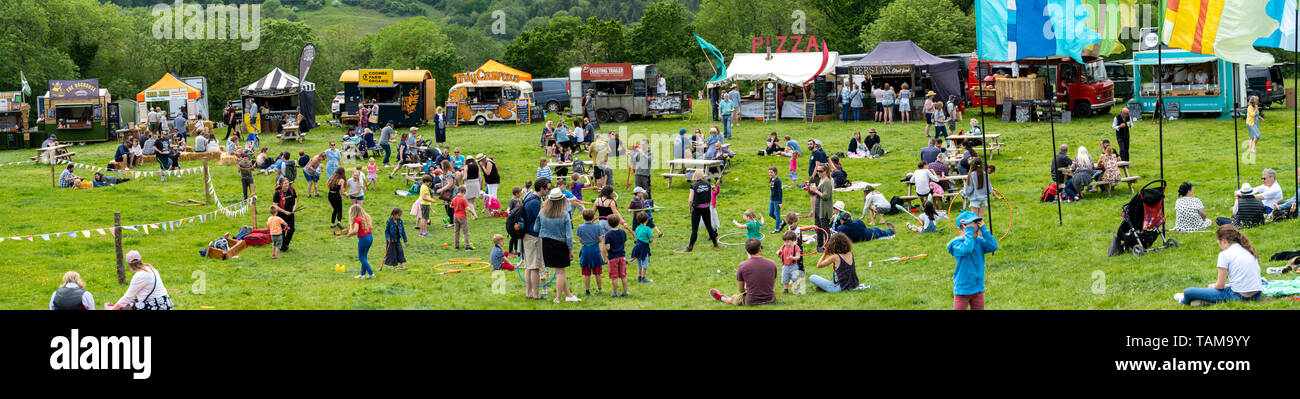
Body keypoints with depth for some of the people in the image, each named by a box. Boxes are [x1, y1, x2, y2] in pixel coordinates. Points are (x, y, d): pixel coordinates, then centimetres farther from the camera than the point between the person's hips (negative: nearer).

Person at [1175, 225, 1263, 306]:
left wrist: (1213, 286, 16)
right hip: (1256, 295, 8)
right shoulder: (1248, 251, 14)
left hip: (1239, 296, -8)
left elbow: (1220, 285, -6)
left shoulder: (1225, 254, -7)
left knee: (1188, 292, -4)